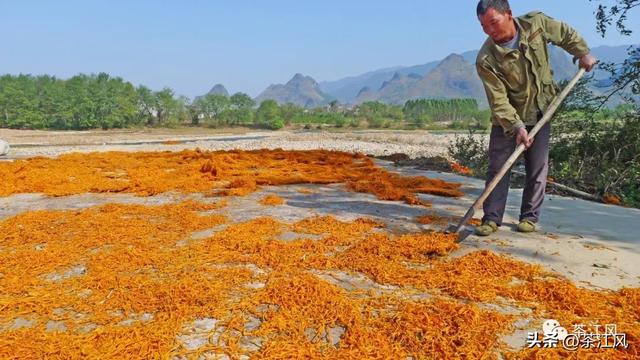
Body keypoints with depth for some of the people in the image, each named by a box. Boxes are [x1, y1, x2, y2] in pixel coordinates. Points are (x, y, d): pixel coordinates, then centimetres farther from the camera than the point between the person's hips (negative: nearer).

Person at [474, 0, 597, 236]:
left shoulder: (536, 23, -12)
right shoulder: (486, 60, -23)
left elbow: (565, 34, 10)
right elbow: (498, 100, -23)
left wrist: (583, 53, 8)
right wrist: (517, 126, -30)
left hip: (540, 110, 3)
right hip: (507, 117, -2)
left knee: (537, 167, 4)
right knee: (498, 166, -3)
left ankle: (530, 217, 15)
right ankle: (492, 218, 5)